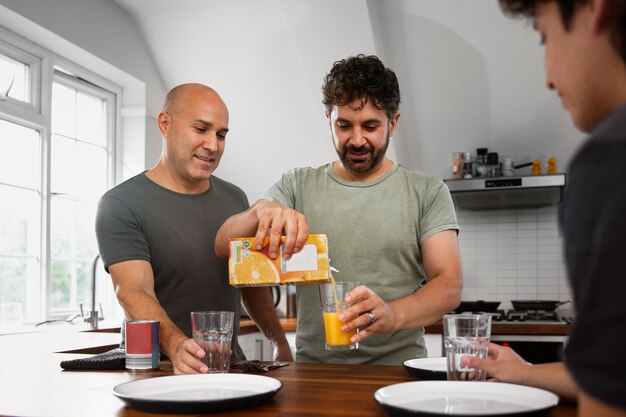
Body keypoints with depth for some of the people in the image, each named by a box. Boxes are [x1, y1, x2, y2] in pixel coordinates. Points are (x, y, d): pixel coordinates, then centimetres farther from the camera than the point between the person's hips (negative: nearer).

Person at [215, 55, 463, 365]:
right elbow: (223, 247, 1)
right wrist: (262, 210, -20)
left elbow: (450, 286, -4)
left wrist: (393, 314, -24)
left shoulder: (428, 191, 5)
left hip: (398, 370, 0)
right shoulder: (297, 186, 10)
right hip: (313, 369, 1)